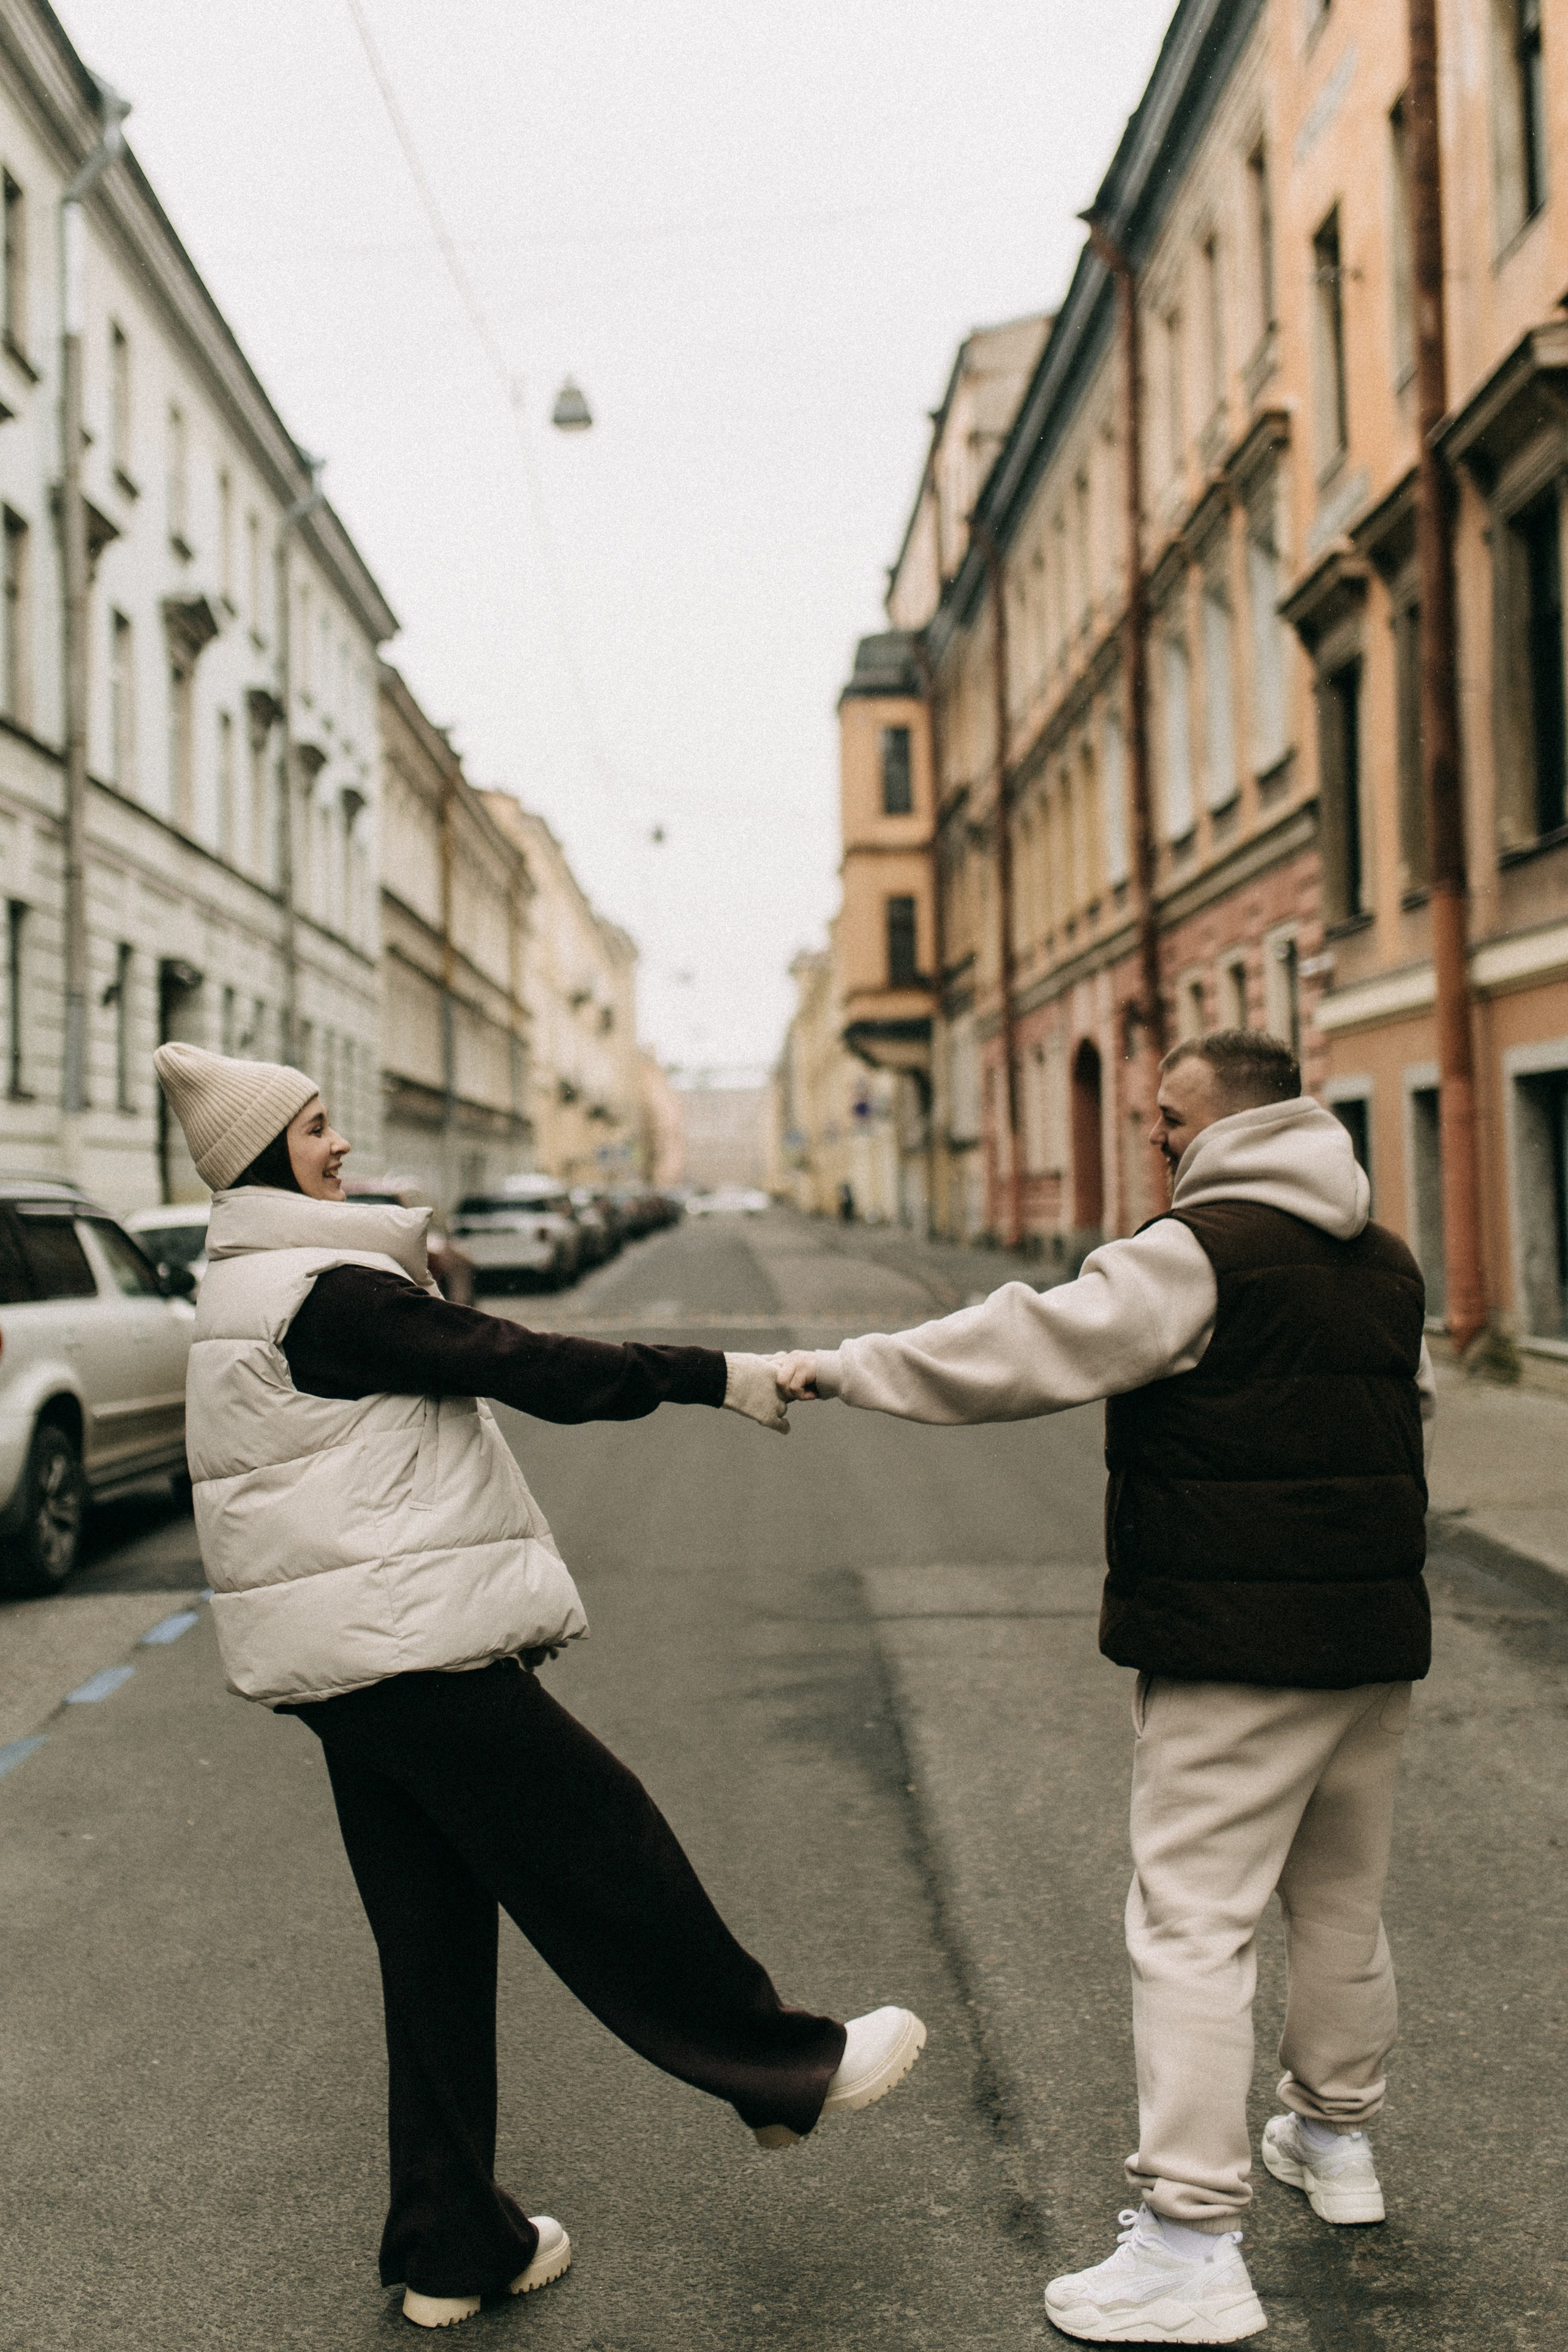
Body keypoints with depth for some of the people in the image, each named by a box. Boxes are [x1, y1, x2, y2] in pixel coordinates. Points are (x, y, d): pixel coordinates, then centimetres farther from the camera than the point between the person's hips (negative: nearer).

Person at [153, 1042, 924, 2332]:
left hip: (348, 1666, 10)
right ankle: (785, 2068, 20)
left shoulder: (251, 1292, 15)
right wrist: (715, 1377, -15)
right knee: (608, 1861, 4)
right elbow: (522, 1364, -19)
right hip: (415, 1652, -10)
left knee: (434, 1945, 15)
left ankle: (452, 2248, 24)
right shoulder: (326, 1293, -17)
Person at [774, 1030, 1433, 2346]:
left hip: (1236, 1649, -8)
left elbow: (1026, 1349, -20)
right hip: (1377, 1637, 9)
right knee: (1343, 1901, 22)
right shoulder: (1390, 1268, 11)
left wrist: (846, 1368, -15)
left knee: (1192, 1923, -5)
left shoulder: (1201, 1252, -14)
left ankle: (1193, 2243, -3)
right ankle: (1337, 2137, 40)